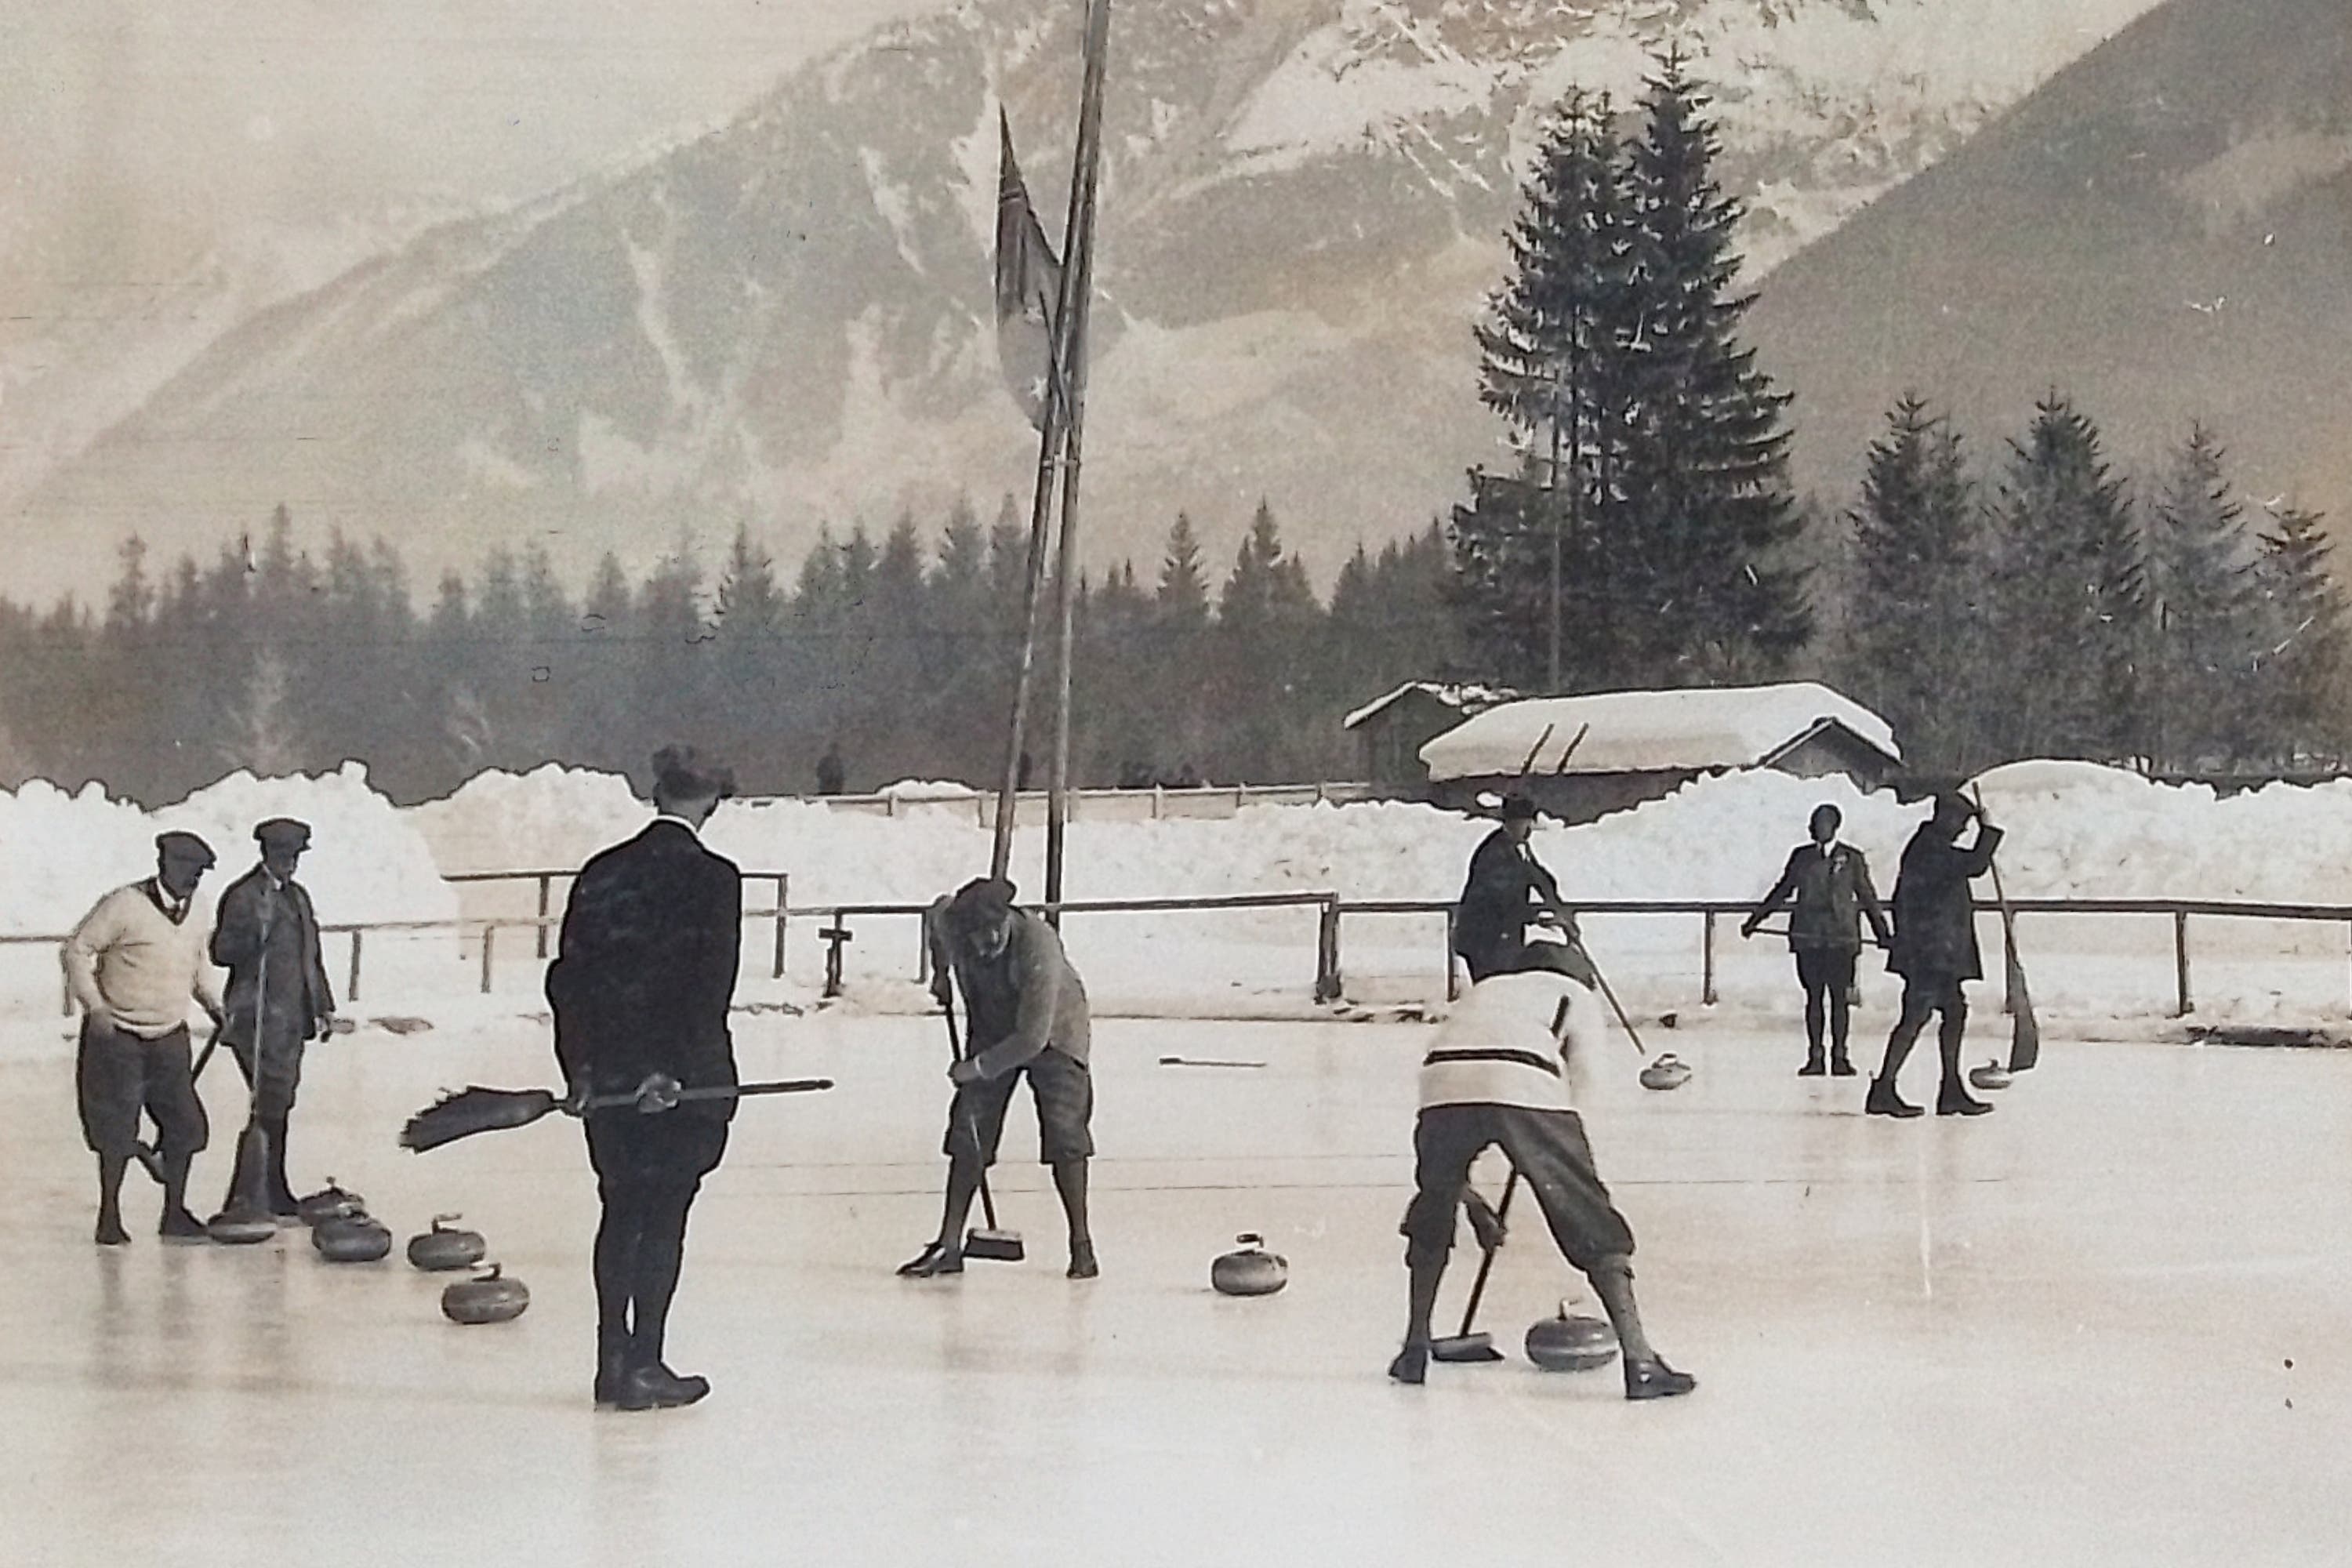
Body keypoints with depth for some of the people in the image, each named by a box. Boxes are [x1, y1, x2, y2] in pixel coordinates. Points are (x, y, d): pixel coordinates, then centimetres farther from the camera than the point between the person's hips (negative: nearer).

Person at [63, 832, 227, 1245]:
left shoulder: (193, 913, 5)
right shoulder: (124, 905, -14)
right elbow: (77, 949, -11)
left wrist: (214, 1005, 8)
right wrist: (94, 1004, -20)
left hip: (170, 1040, 6)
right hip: (118, 1037, -6)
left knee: (185, 1125, 4)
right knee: (116, 1132, -1)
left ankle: (175, 1214, 16)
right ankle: (109, 1219, 12)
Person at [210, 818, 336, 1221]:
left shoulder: (298, 896, 18)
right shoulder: (243, 896, -8)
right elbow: (222, 952, -14)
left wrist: (323, 1006, 22)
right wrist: (257, 929, -27)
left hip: (294, 1018, 8)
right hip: (260, 1019, -8)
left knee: (280, 1107, 12)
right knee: (269, 1108, -12)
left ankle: (272, 1194, 19)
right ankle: (246, 1201, -11)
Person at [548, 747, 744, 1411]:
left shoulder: (601, 872, 7)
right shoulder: (714, 878, -8)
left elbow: (567, 974, 8)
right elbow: (711, 984, -16)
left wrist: (579, 1065, 11)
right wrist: (675, 1068, -14)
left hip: (606, 1074, 5)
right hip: (684, 1079, -5)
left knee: (621, 1212, 13)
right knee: (663, 1218, 1)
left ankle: (612, 1361, 17)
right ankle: (642, 1367, 3)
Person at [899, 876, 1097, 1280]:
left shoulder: (1039, 946, -38)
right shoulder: (953, 923, -22)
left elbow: (1033, 1038, -35)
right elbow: (939, 914, 9)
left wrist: (978, 1067, -26)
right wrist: (943, 974, 8)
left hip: (1051, 1031, -5)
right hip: (992, 1031, 5)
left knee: (1064, 1133, -15)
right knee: (968, 1135, -3)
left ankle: (1082, 1245, -3)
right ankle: (949, 1247, 4)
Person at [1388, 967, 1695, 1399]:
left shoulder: (1484, 990, 42)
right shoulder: (1578, 995, 33)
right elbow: (1576, 1076, 15)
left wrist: (1474, 1203, 47)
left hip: (1444, 1081, 3)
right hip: (1525, 1087, -3)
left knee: (1431, 1220, 28)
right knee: (1595, 1228, 8)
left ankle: (1415, 1349, 32)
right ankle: (1639, 1361, 2)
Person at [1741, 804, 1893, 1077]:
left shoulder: (1852, 859, 3)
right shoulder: (1801, 857, 8)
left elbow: (1867, 897, 9)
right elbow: (1782, 891, 17)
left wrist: (1883, 932, 8)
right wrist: (1754, 920, 18)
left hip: (1841, 938, -1)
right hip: (1808, 938, 1)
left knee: (1839, 997, -1)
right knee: (1814, 996, 3)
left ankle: (1839, 1056, 6)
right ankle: (1814, 1057, 7)